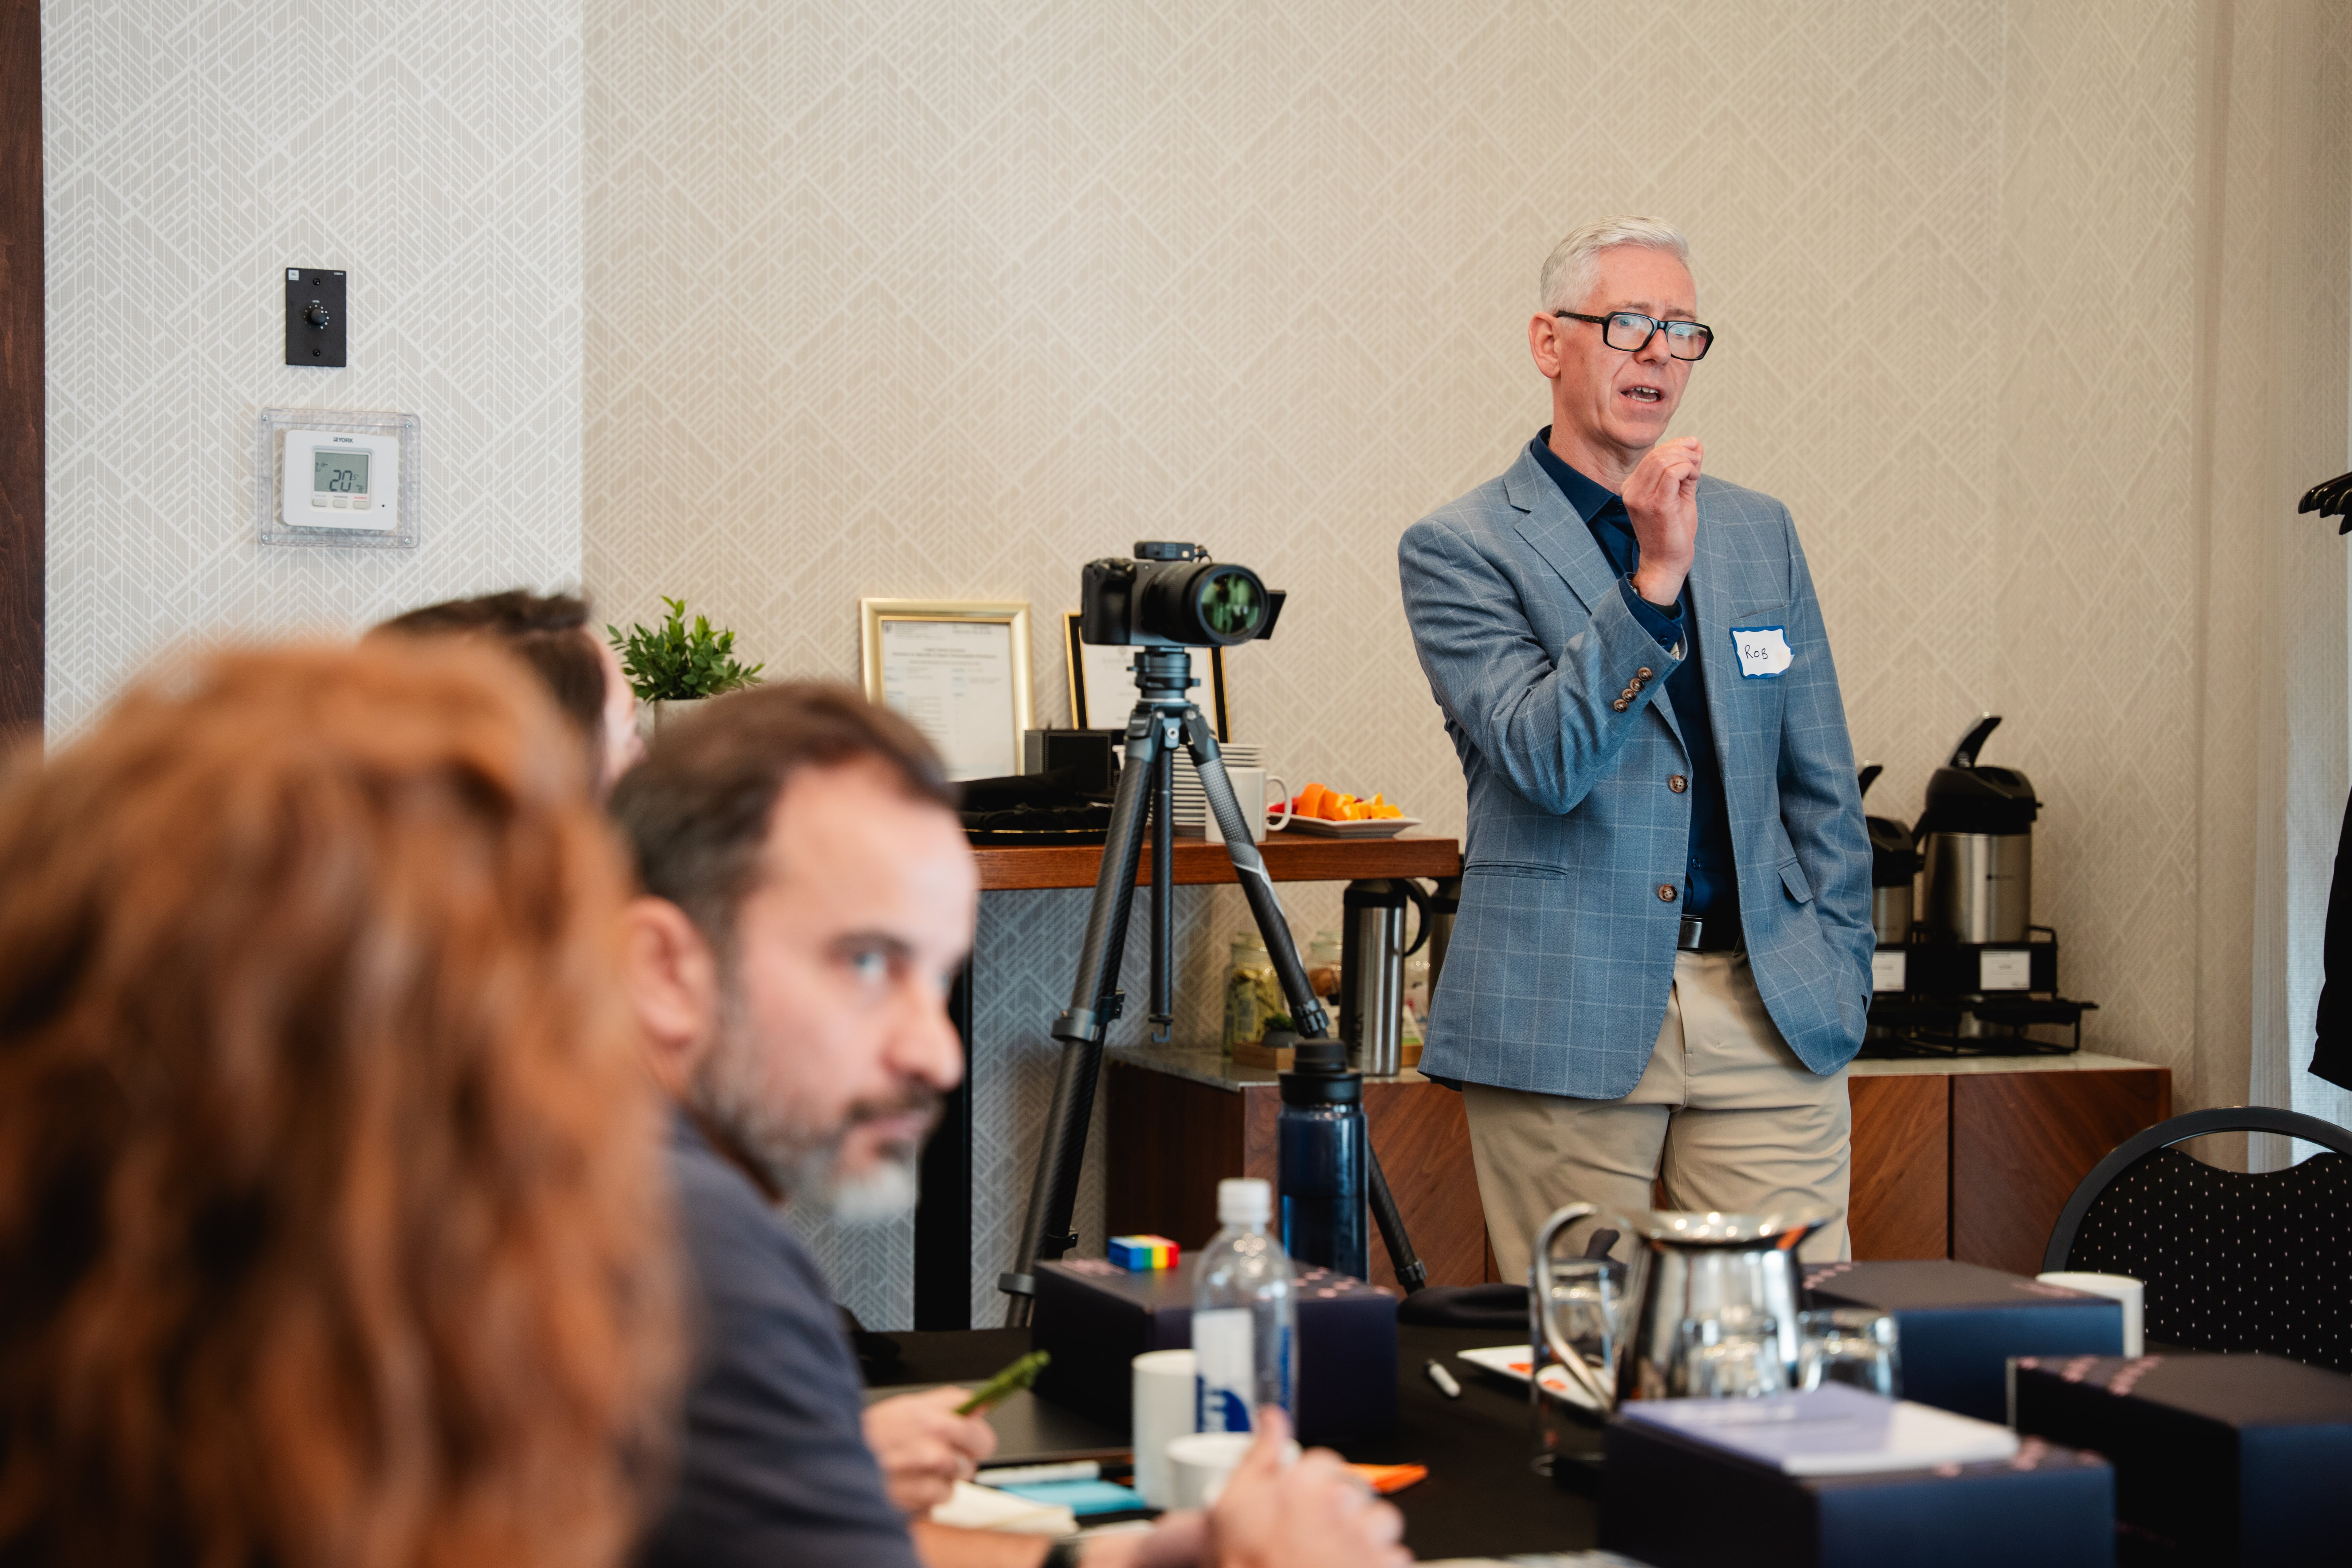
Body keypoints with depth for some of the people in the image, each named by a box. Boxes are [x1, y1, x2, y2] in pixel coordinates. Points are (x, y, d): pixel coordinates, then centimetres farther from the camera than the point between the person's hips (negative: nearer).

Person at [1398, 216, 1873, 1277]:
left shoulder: (1760, 535, 14)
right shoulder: (1458, 549, -1)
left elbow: (1822, 788, 17)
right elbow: (1547, 762, -14)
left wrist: (1838, 980, 9)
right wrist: (1654, 579, -21)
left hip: (1769, 1013, 4)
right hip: (1565, 1022, -3)